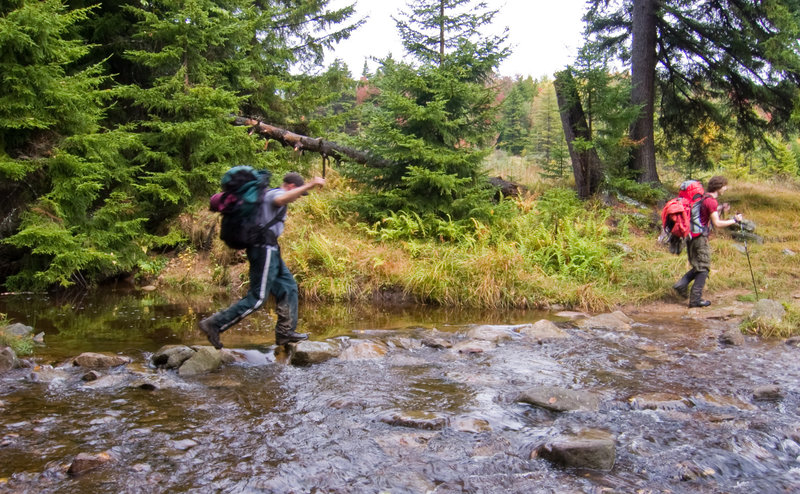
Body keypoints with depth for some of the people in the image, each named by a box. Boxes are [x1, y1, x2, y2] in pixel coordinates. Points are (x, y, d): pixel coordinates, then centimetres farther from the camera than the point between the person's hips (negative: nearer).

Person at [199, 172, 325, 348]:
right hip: (265, 249, -11)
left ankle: (285, 332, 17)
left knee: (288, 287, 13)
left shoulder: (268, 194, 20)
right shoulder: (276, 193, -10)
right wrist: (310, 185, -42)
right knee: (257, 297, -10)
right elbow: (280, 200, -35)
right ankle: (214, 324, -7)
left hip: (269, 250, 11)